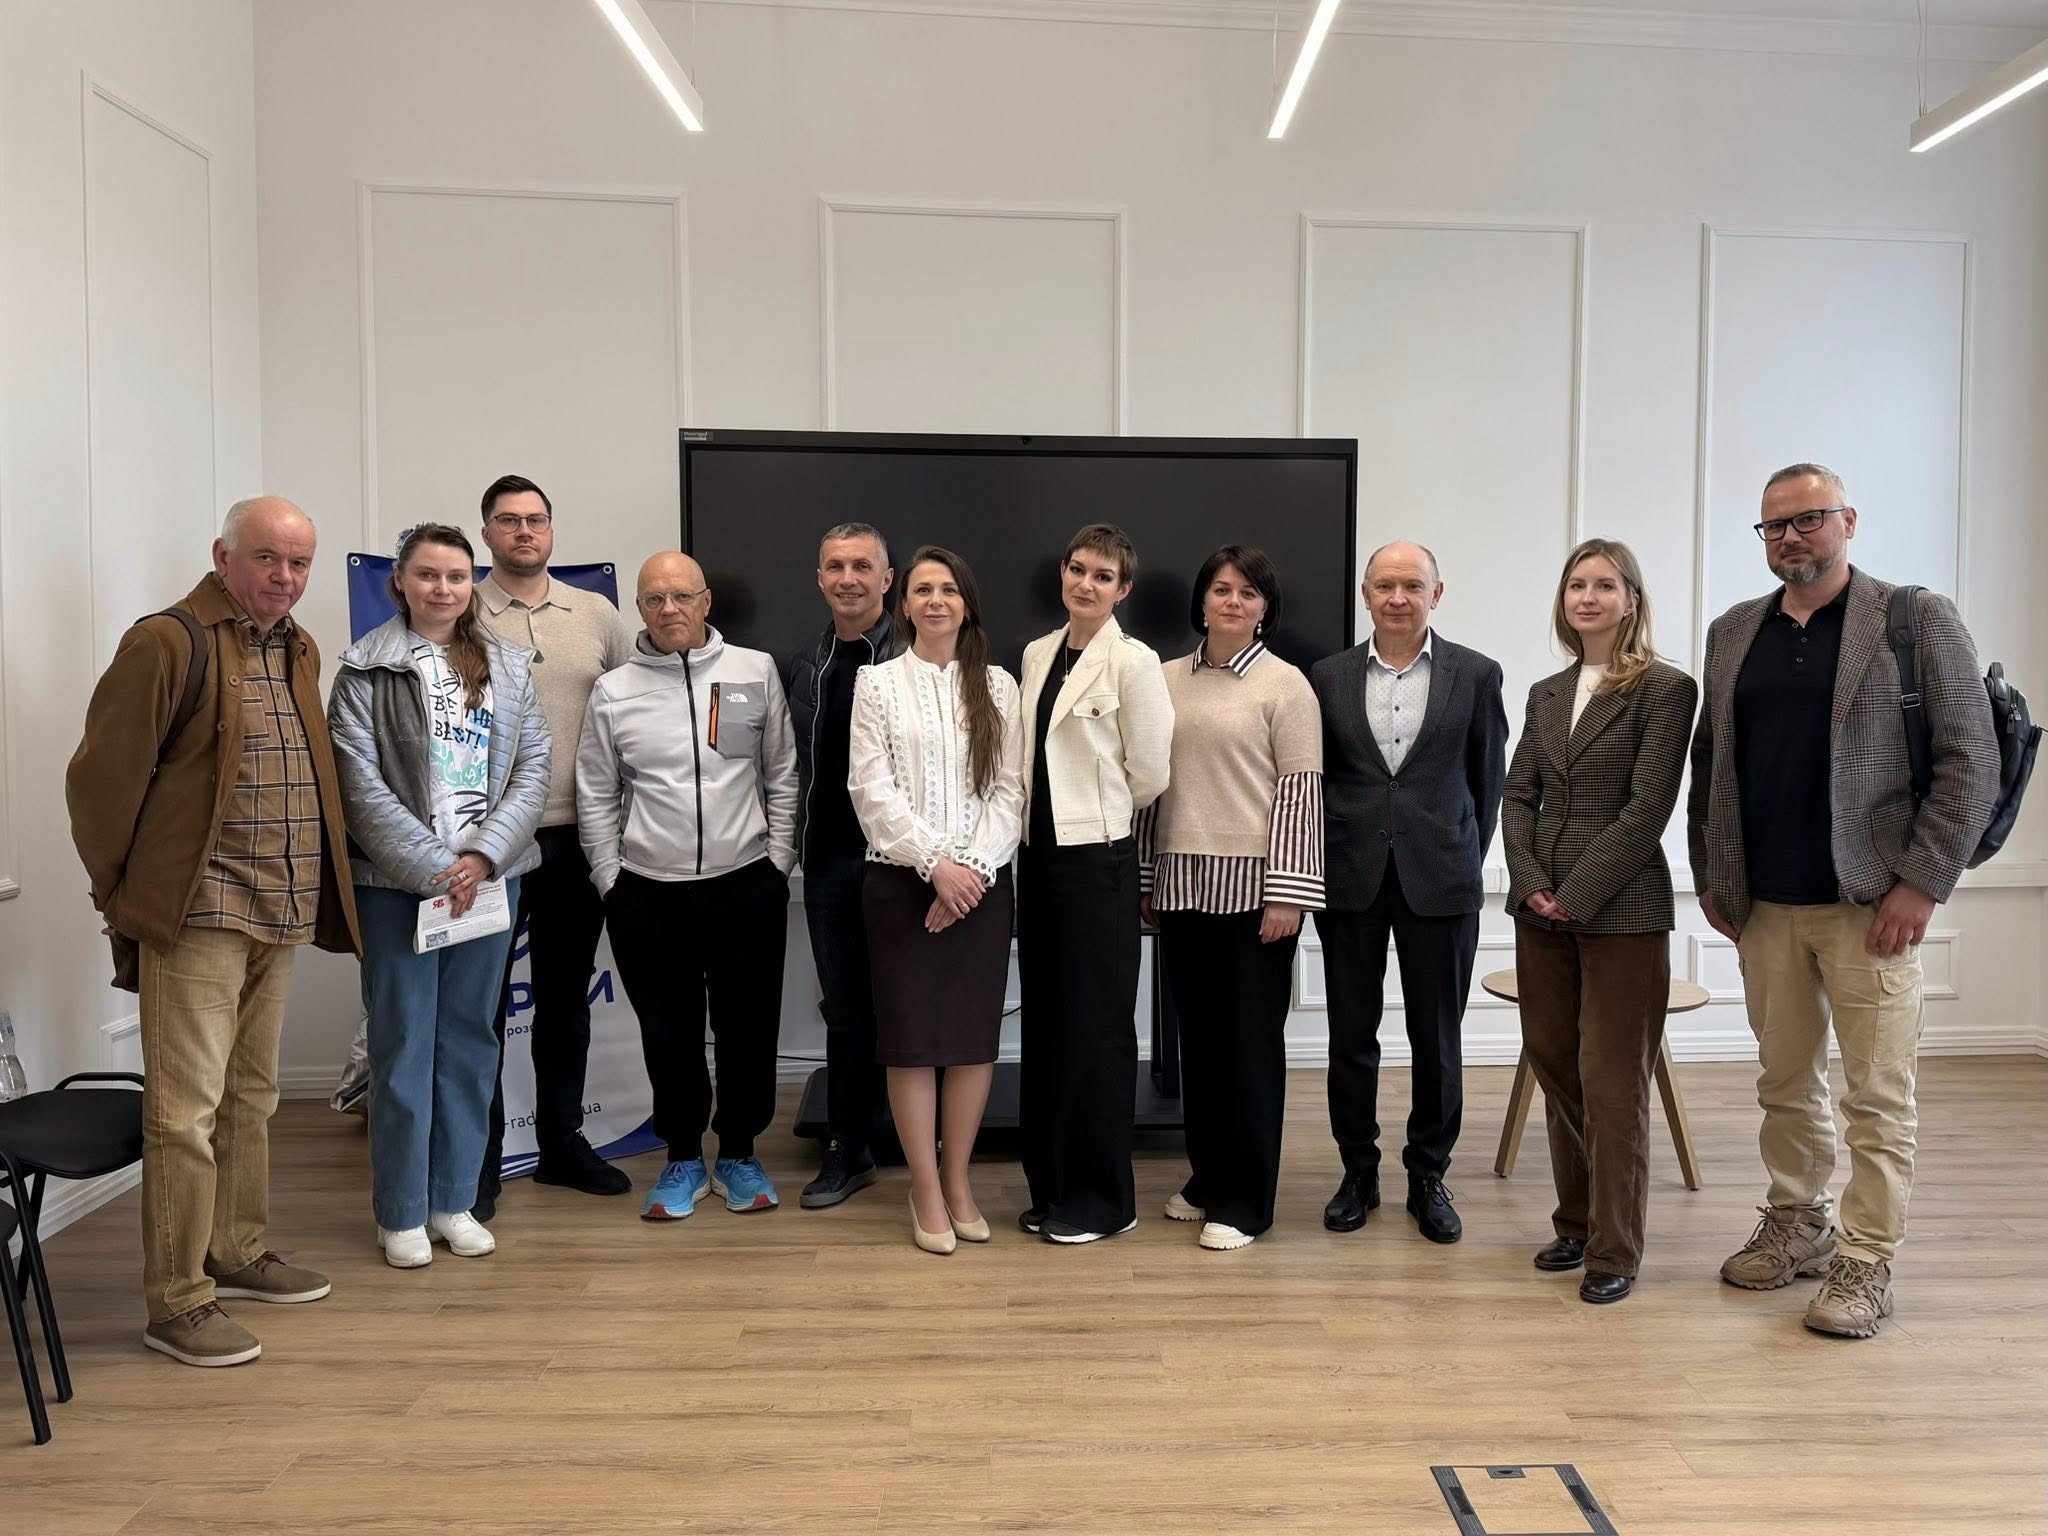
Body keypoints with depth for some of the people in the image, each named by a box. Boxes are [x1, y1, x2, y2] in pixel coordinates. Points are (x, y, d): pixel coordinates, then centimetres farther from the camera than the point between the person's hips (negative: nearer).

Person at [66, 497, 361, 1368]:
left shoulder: (298, 651, 13)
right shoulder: (167, 643, -11)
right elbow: (103, 776, -10)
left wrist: (315, 896, 15)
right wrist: (123, 889, -2)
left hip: (281, 916, 8)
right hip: (198, 915, -8)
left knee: (251, 1097, 18)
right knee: (186, 1111, -1)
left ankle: (238, 1255, 32)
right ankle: (175, 1304, 10)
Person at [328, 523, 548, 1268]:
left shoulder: (508, 666, 8)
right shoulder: (366, 669, -2)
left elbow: (533, 769, 3)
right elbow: (362, 787, -8)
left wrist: (483, 856, -10)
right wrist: (434, 869, -13)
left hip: (489, 878, 3)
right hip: (398, 884, -3)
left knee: (470, 1041, 10)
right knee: (404, 1045, 3)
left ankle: (454, 1201, 22)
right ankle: (401, 1213, 17)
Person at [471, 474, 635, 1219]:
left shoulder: (597, 615, 8)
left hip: (578, 836, 3)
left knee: (566, 996, 14)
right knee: (484, 1002, 3)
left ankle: (561, 1141, 28)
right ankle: (478, 1159, 16)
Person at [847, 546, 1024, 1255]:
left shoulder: (998, 687, 9)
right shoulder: (877, 683, 4)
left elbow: (1009, 790, 2)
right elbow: (872, 789, -4)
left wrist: (972, 866, -11)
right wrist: (935, 863, -13)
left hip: (982, 880, 2)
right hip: (903, 879, -1)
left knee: (976, 1034, 5)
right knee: (912, 1037, 1)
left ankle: (957, 1179, 20)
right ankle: (926, 1190, 14)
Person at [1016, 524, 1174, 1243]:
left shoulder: (1133, 661, -10)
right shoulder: (1037, 654, 10)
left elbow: (1149, 773, -7)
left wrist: (1096, 812, 6)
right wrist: (1037, 815, 8)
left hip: (1097, 859, -7)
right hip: (1038, 853, 7)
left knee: (1096, 1027, 2)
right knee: (1044, 1022, 12)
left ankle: (1102, 1198, 16)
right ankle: (1052, 1185, 26)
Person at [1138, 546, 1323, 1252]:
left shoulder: (1285, 684, -3)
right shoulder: (1167, 679, 10)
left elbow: (1301, 791, -7)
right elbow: (1152, 782, 12)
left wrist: (1287, 894, -12)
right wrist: (1144, 878, 11)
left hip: (1252, 884, -4)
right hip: (1182, 883, 5)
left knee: (1250, 1040, 3)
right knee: (1197, 1034, 12)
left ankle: (1243, 1196, 15)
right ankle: (1206, 1174, 28)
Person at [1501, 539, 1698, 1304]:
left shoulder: (1664, 689, -6)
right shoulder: (1546, 694, 12)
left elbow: (1646, 809, -13)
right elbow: (1518, 796, 9)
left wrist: (1577, 895, -15)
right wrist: (1531, 883, -6)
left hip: (1620, 911, -6)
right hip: (1541, 911, 6)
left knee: (1611, 1082, 0)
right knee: (1555, 1069, 12)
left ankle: (1615, 1250, 13)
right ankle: (1576, 1224, 27)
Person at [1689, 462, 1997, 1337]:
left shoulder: (1919, 619, -2)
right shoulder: (1733, 633, 11)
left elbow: (1970, 763, -6)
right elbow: (1709, 763, 13)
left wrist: (1922, 883, -12)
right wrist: (1711, 877, 8)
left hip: (1871, 903, -4)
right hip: (1763, 906, 4)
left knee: (1878, 1096, 3)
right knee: (1785, 1084, 13)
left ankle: (1866, 1266, 14)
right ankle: (1796, 1227, 29)